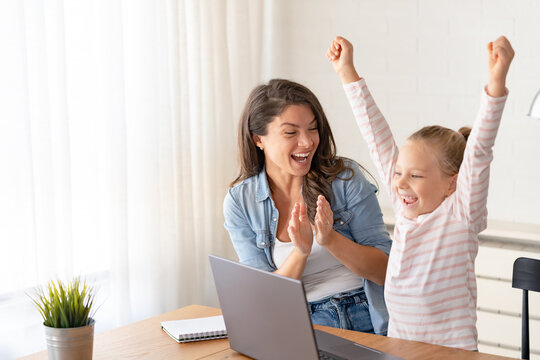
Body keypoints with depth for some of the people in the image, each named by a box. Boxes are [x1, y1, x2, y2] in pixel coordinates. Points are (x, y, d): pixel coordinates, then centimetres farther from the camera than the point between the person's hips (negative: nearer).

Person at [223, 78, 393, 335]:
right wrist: (300, 252, -18)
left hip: (366, 321, -1)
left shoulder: (345, 178, -1)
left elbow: (386, 270, -2)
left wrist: (331, 239, -17)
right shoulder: (239, 202, 1)